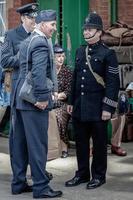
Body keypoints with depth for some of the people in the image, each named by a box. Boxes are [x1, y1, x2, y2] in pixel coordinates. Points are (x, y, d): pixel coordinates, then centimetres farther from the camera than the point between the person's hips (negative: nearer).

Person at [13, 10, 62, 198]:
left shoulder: (26, 41, 17)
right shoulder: (41, 43, -14)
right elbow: (38, 73, -24)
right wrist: (42, 98, -20)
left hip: (21, 100, 10)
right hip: (34, 102, -10)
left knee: (21, 143, 13)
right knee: (38, 144, -4)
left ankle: (18, 183, 21)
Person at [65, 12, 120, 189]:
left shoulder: (108, 54, -8)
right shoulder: (80, 52, 11)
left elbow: (113, 83, -12)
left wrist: (108, 108, -16)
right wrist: (71, 102, 13)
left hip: (98, 108, -6)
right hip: (80, 108, 6)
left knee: (99, 143, 6)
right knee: (81, 142, 12)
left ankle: (99, 176, 19)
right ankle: (82, 174, 25)